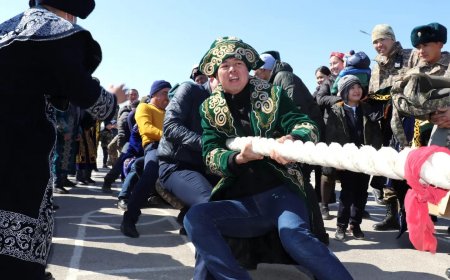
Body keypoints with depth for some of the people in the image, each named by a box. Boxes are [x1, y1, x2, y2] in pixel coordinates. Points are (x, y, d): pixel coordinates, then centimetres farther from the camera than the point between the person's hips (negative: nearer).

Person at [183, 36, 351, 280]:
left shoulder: (273, 95, 7)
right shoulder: (209, 109, 9)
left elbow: (308, 126, -6)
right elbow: (210, 155, -1)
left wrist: (294, 139, -31)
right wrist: (238, 159, -25)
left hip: (281, 191, -2)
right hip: (241, 202, 2)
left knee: (294, 234, -33)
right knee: (195, 217, -25)